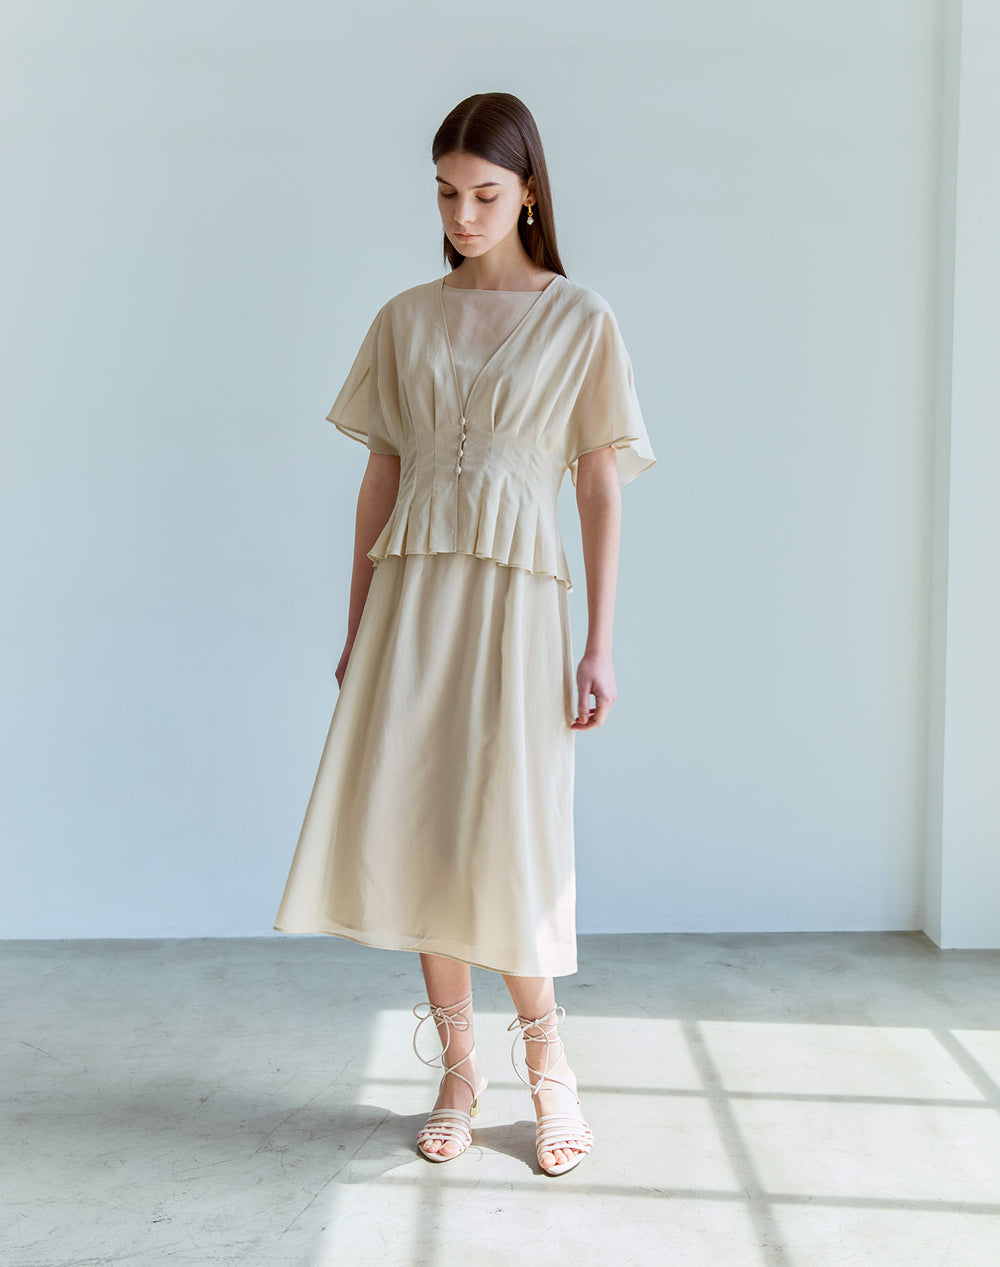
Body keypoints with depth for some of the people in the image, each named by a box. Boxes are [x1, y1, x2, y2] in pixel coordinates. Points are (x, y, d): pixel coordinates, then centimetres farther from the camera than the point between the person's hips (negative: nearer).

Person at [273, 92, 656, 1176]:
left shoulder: (579, 320, 2)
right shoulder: (404, 321, 10)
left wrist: (600, 645, -4)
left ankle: (546, 1064, 21)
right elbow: (381, 479, 11)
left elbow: (601, 489, 0)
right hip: (411, 595, 3)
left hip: (514, 597, -3)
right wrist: (356, 628, 10)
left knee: (508, 847, -4)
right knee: (414, 839, 2)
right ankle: (458, 1070, 19)